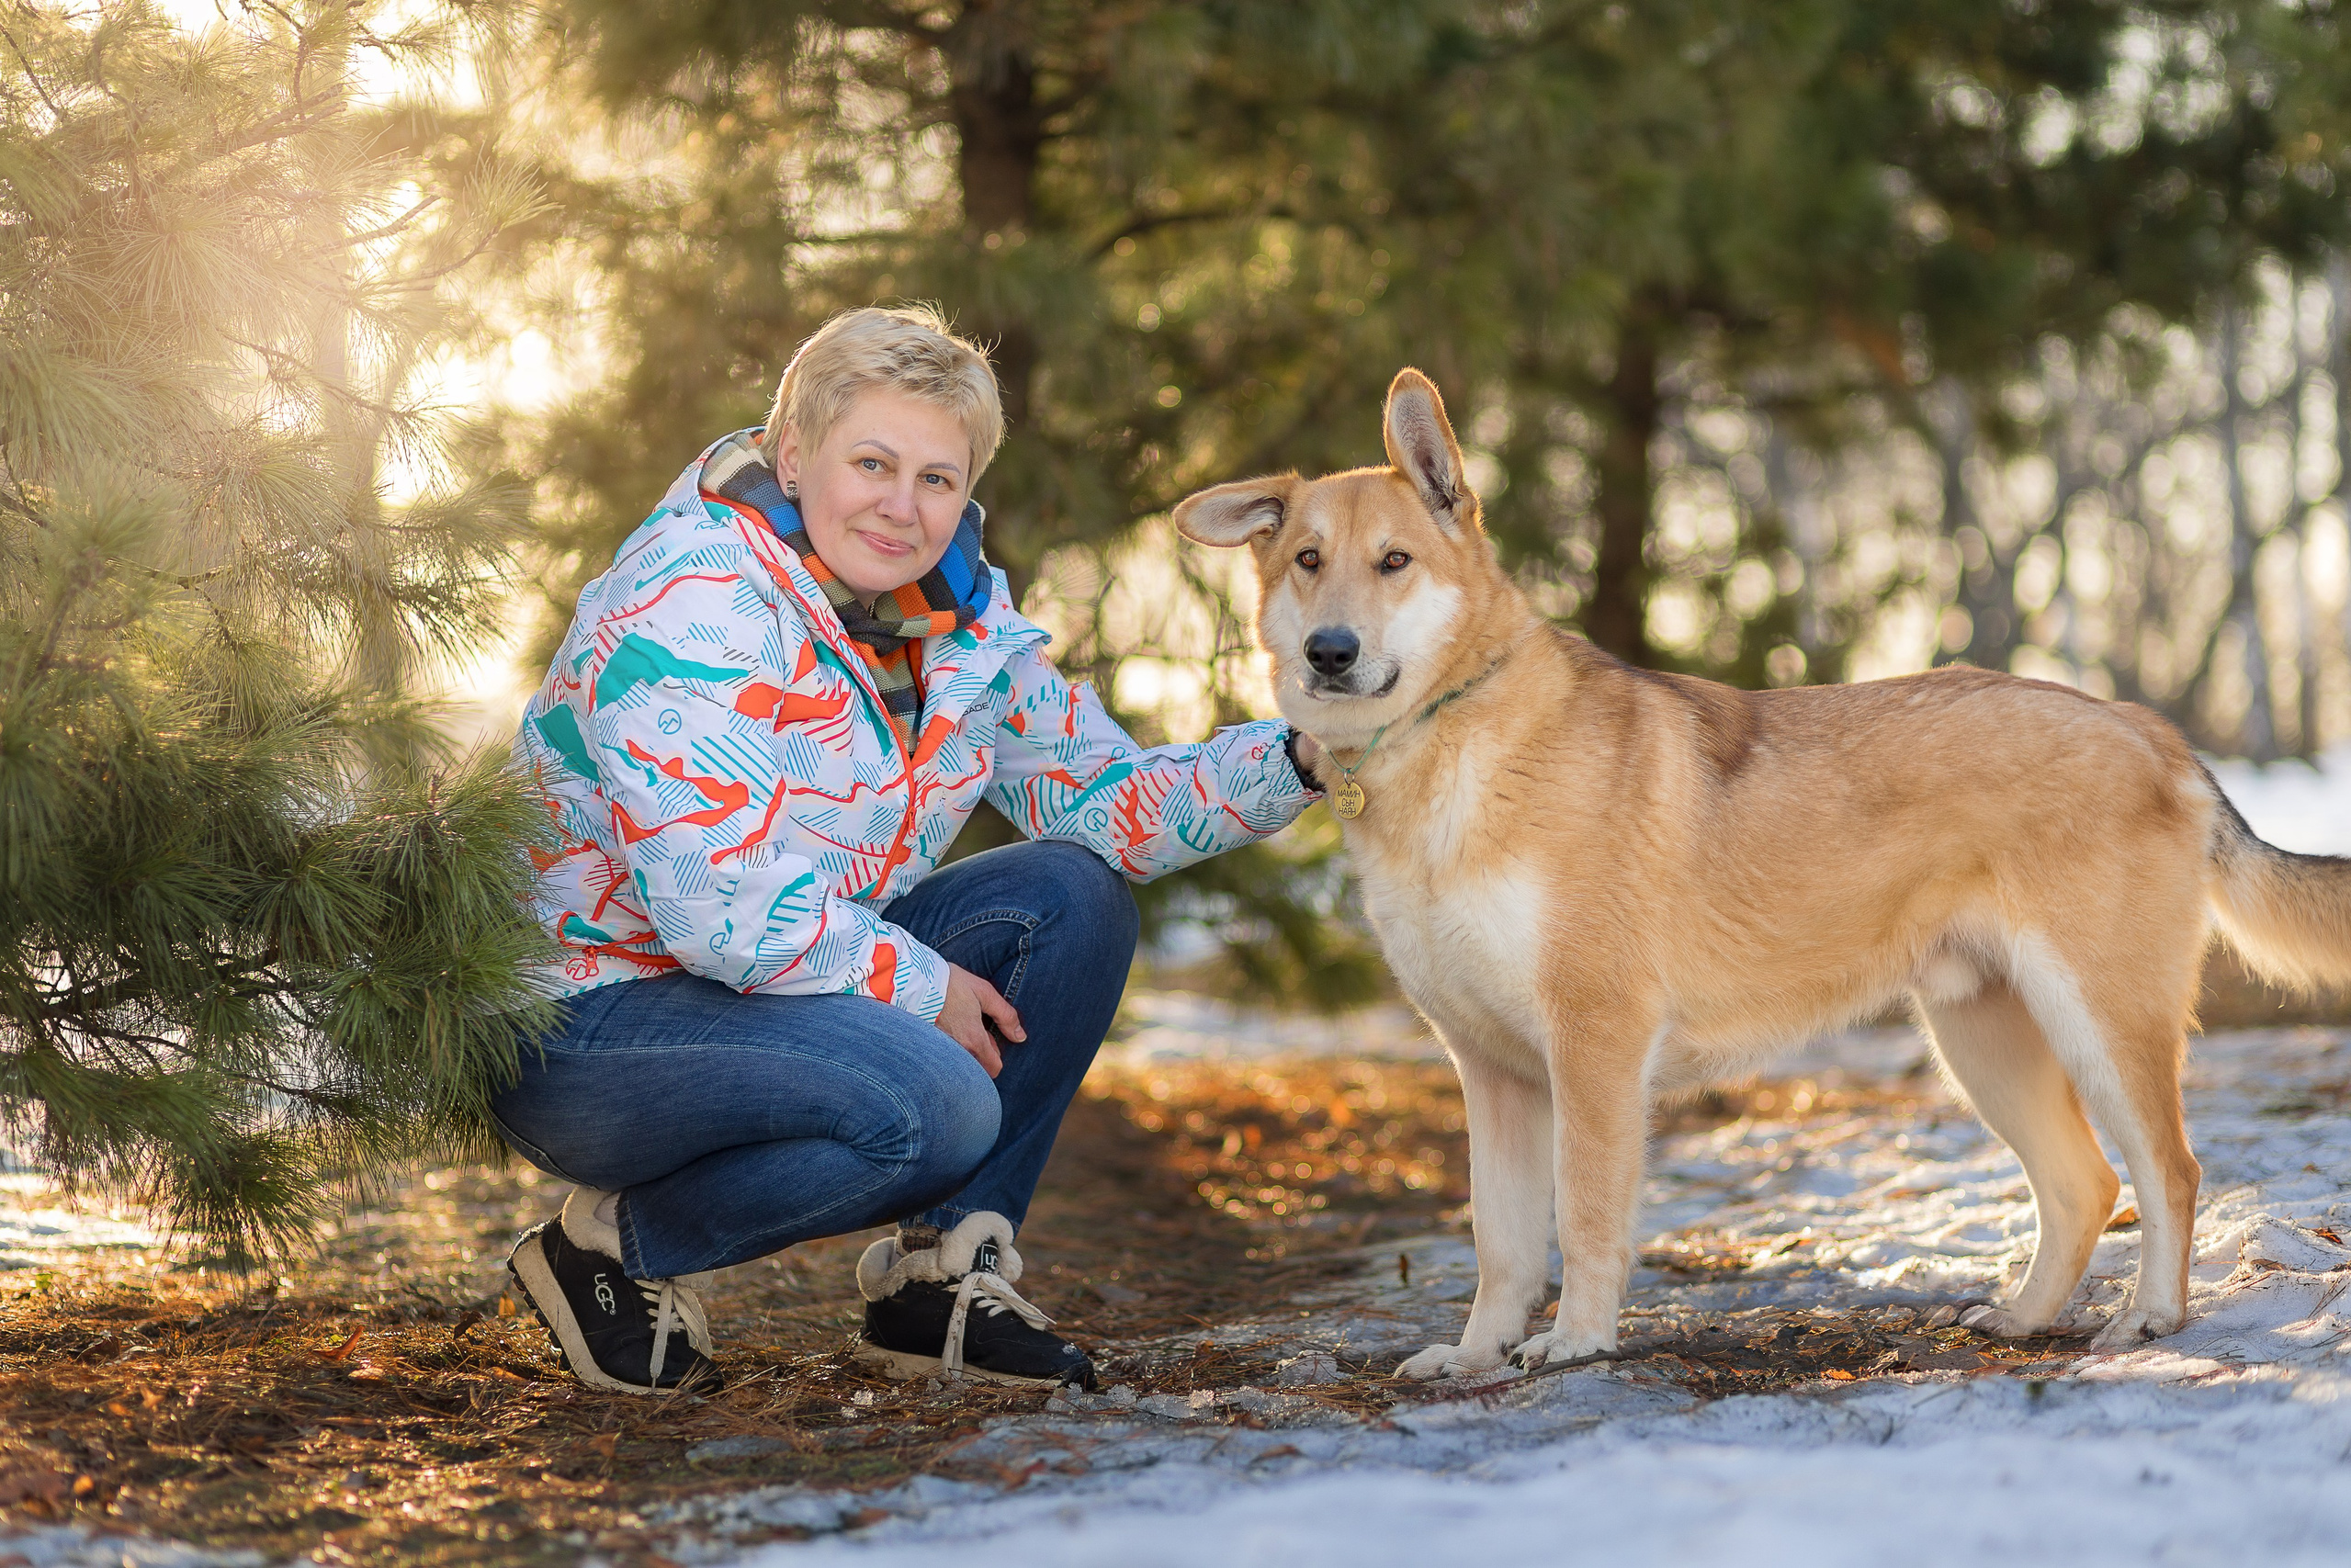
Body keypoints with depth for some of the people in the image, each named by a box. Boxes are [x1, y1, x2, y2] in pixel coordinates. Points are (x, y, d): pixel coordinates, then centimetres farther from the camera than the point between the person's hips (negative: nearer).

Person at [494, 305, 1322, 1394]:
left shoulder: (957, 616, 2)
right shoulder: (692, 607, -23)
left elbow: (1100, 798, 2)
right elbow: (722, 908, -28)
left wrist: (1296, 761, -13)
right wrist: (923, 988, -18)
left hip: (791, 983, 9)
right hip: (587, 1024, -8)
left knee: (1069, 900, -6)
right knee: (932, 1103, -30)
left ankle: (938, 1280, 0)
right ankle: (615, 1246, -7)